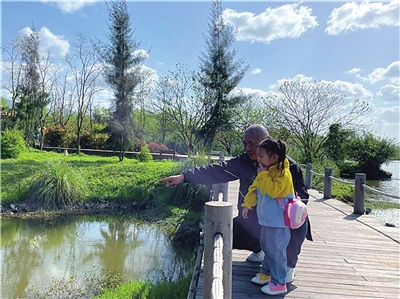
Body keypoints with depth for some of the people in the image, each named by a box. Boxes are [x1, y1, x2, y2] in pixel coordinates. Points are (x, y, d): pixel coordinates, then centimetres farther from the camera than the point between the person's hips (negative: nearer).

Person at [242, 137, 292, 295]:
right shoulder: (266, 171, 8)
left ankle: (279, 283, 12)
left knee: (276, 251, -1)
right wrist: (247, 204, 7)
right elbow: (254, 188, 13)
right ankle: (266, 273, 37)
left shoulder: (283, 172, -19)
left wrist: (264, 175, -23)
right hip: (267, 220, 9)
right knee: (266, 247, 21)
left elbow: (273, 190, -30)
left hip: (279, 222, -9)